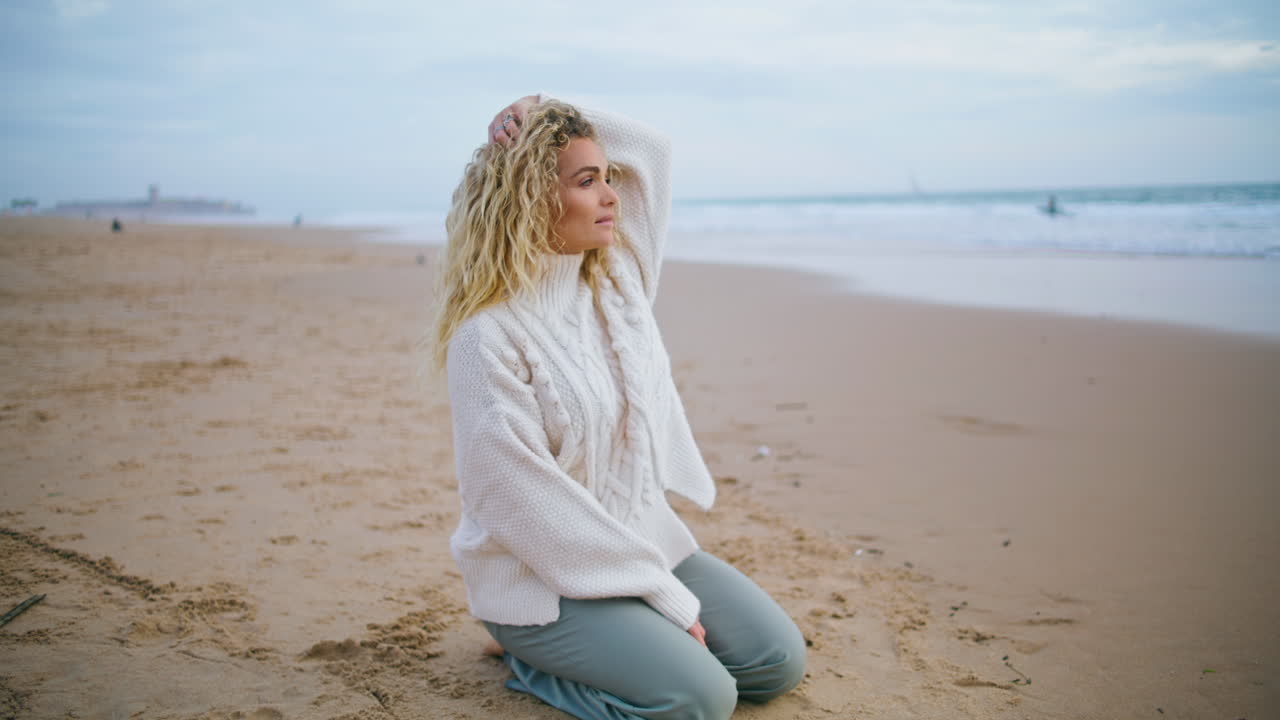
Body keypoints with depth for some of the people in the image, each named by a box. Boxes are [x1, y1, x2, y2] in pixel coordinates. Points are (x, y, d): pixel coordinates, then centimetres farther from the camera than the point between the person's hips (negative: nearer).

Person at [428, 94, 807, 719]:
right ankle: (532, 654, 2)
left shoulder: (616, 276, 0)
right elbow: (526, 504, -22)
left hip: (647, 540, 7)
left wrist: (549, 119, -8)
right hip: (539, 577, -7)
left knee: (779, 659, 1)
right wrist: (667, 597, -18)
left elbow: (651, 149, 11)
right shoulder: (488, 336, -21)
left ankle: (615, 640, 16)